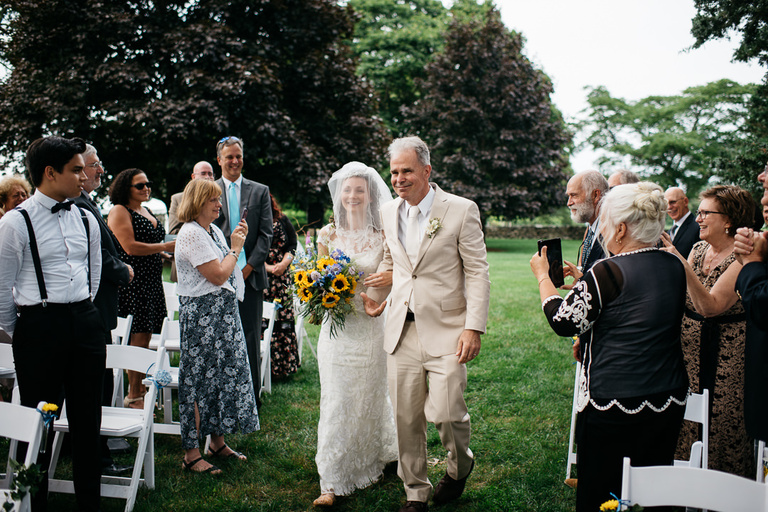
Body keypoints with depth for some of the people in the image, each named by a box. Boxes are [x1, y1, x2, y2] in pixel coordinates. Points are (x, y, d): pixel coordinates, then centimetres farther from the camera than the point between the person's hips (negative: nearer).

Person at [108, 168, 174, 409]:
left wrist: (170, 248, 14)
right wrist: (165, 247, -14)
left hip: (151, 281, 9)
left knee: (145, 337, 9)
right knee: (138, 337, -8)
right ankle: (133, 396, 0)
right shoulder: (119, 211, -7)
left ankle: (139, 392, 16)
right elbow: (130, 246, -16)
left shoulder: (147, 211, 20)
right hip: (133, 280, -9)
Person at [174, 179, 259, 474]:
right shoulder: (191, 233, -15)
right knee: (199, 378, -4)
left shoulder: (214, 230, 14)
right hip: (201, 314, -10)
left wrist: (238, 242, 10)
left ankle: (217, 442, 26)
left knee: (223, 372, 13)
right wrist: (235, 248, -7)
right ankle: (191, 454, 4)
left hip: (223, 312, 10)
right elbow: (218, 275, -20)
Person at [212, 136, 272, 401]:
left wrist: (249, 266, -7)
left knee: (251, 337, 2)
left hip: (251, 275, 0)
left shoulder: (260, 191, 9)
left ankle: (251, 393, 11)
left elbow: (266, 234, 4)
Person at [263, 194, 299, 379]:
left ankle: (284, 365, 10)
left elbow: (292, 245, 7)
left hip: (282, 277, 3)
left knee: (283, 317, 1)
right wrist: (266, 267, -14)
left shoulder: (283, 221, 10)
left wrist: (283, 264, -9)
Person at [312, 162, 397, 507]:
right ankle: (333, 482, 3)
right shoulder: (328, 235, 3)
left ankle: (371, 461, 38)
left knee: (369, 397, 13)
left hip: (370, 328, 0)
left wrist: (392, 278, -17)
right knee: (336, 401, -2)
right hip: (337, 327, 0)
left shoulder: (382, 236, -1)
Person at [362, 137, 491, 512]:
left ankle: (459, 466, 24)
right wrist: (376, 293, 10)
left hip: (446, 331, -4)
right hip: (402, 330, 5)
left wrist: (474, 327, -13)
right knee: (406, 418, 7)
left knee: (445, 412, -9)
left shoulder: (461, 210, -6)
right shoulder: (388, 213, 9)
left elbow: (478, 272, -7)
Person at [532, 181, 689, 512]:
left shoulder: (609, 272, -18)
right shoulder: (674, 267, 4)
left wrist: (543, 275, 2)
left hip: (615, 407, -7)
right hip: (669, 403, 7)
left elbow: (564, 321, -13)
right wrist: (581, 281, 24)